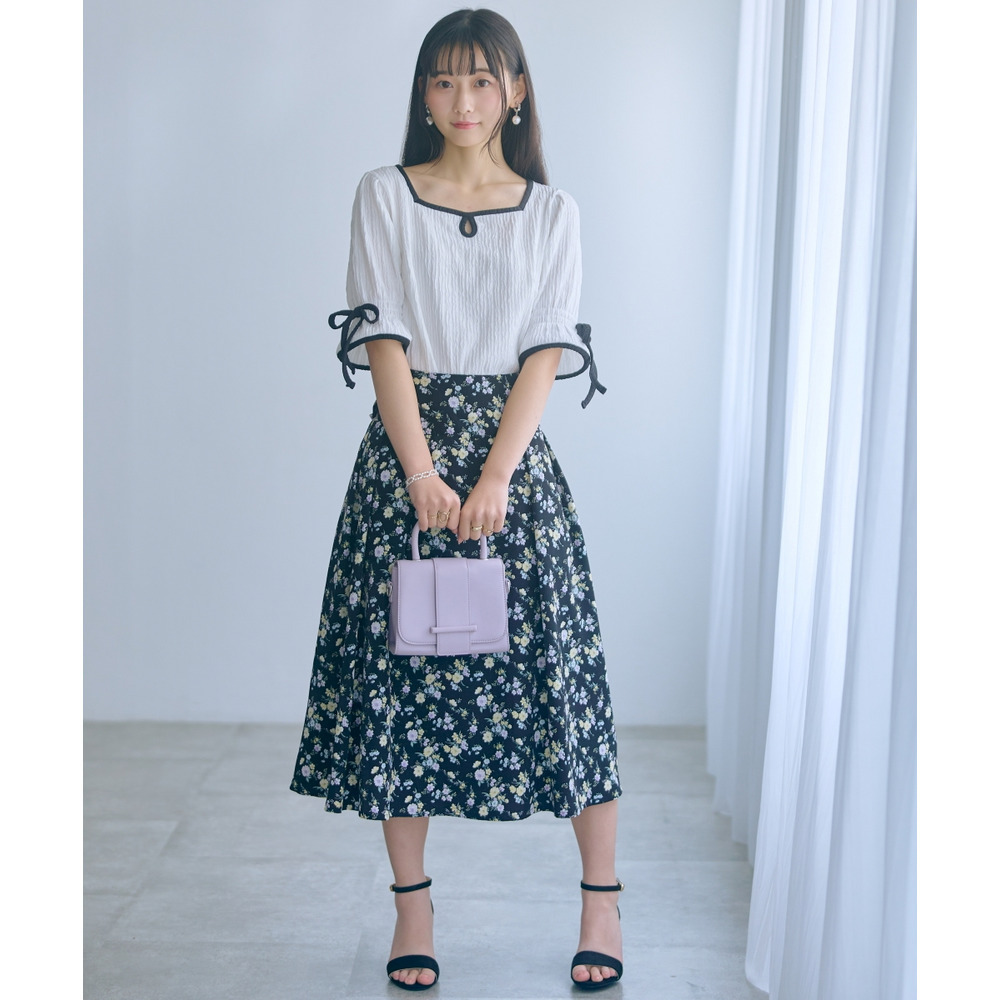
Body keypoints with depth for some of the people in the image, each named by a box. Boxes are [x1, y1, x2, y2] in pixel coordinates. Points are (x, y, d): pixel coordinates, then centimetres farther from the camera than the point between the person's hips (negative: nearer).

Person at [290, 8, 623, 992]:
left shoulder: (551, 210, 8)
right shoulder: (385, 195, 6)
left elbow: (546, 352, -1)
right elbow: (384, 340, -2)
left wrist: (493, 479, -13)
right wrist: (423, 474, -13)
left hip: (514, 449, 0)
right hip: (406, 447, 0)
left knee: (553, 664, -1)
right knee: (400, 670, 2)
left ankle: (602, 899, 14)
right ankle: (411, 902, 17)